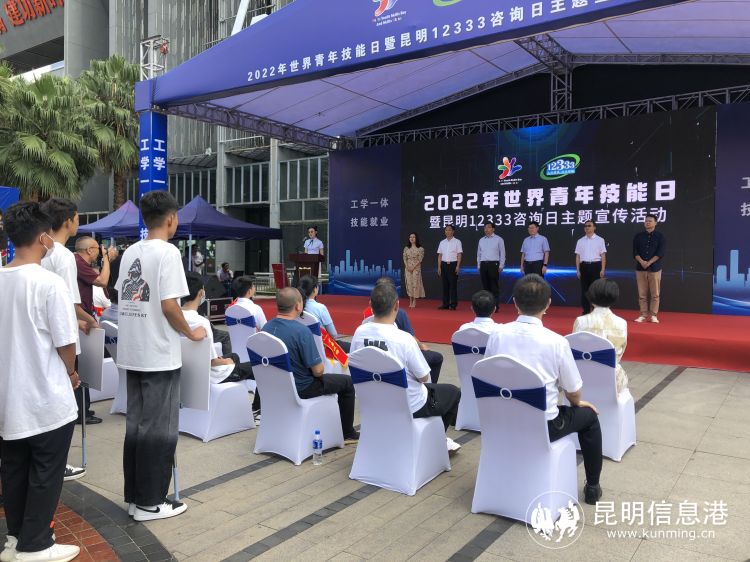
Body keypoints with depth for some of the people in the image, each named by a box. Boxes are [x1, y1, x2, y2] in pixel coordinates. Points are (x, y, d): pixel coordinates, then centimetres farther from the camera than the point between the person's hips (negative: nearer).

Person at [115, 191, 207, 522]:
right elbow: (169, 306, -21)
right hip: (159, 354, -8)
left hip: (132, 352, 8)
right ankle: (150, 503, 11)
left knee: (135, 424, 15)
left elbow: (124, 297, 16)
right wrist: (191, 333, -6)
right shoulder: (167, 252, -14)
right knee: (158, 429, 2)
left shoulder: (130, 252, 10)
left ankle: (134, 496, 24)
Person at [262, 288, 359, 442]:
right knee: (347, 382, 12)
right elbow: (318, 371, -24)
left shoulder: (266, 328, -5)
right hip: (301, 389, -8)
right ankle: (347, 433, 24)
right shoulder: (301, 331, -27)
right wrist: (319, 367, -1)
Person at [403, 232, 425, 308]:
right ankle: (410, 301, 8)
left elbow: (420, 259, -7)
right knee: (409, 283, 2)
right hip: (408, 268, 3)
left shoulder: (420, 249, -1)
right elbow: (404, 258, 6)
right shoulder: (406, 248, 10)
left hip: (416, 268, -3)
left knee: (415, 283, -6)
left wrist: (413, 267, -14)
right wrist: (407, 266, -8)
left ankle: (414, 302, -1)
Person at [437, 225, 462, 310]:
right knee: (445, 285, 6)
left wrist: (458, 266, -13)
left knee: (453, 285, -3)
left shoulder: (457, 242, -1)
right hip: (444, 264, 4)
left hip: (453, 264, -4)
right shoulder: (442, 242, 11)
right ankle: (445, 304, 12)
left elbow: (459, 255, -4)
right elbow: (440, 256, 12)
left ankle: (453, 304, 1)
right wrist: (439, 267, 6)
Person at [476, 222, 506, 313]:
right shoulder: (481, 240, 14)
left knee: (494, 287, -4)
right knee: (485, 286, 7)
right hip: (483, 264, 5)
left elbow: (502, 254, -1)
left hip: (493, 264, -5)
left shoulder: (498, 239, 0)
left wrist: (501, 266, -6)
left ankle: (495, 307, -1)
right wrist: (479, 266, 12)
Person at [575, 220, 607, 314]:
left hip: (595, 265, -3)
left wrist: (602, 269, -8)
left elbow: (603, 255, -1)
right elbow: (578, 256, 10)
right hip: (584, 266, 3)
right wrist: (578, 270, 4)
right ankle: (586, 311, 12)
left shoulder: (599, 240, 2)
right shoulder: (580, 241, 10)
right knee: (584, 289, 5)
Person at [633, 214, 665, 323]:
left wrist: (649, 263, -14)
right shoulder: (638, 236, 9)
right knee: (642, 293, 2)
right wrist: (641, 262, -13)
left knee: (655, 293, -1)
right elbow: (635, 251, 3)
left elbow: (661, 252, -5)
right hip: (640, 268, 2)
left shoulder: (660, 236, 3)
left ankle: (653, 315, 5)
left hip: (655, 268, -2)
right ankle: (643, 315, 9)